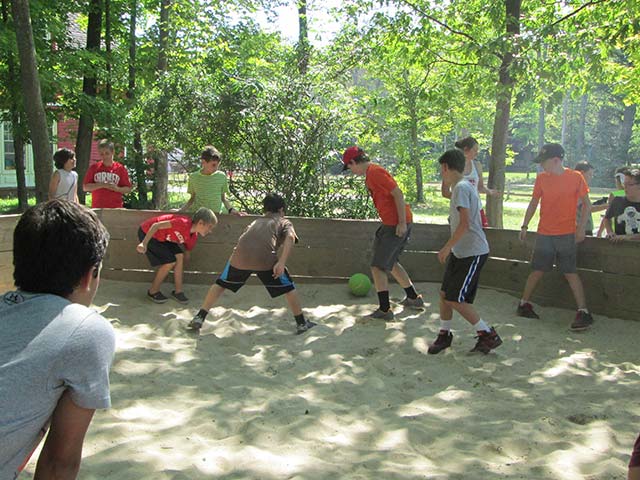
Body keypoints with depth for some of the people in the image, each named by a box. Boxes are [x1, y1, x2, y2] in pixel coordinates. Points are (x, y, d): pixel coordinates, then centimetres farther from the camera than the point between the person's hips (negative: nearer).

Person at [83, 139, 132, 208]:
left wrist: (117, 189, -15)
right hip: (97, 208, 1)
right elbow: (85, 187, 2)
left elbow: (128, 189, 6)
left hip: (115, 208, -1)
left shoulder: (120, 168, 3)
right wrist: (102, 185, -10)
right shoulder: (94, 168, 6)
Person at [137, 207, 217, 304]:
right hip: (147, 233, -8)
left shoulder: (193, 237, -3)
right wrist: (144, 243, -36)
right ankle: (153, 291, 6)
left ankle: (178, 291, 6)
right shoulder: (183, 223, -32)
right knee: (170, 261, -13)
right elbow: (156, 225, -32)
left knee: (179, 256, -5)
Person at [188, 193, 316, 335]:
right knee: (288, 288, 16)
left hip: (240, 255, 3)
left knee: (220, 284, 23)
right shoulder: (285, 222, 24)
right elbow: (290, 237, 3)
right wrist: (281, 262, -8)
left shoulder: (256, 221, 37)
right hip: (266, 258, -3)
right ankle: (301, 323, 19)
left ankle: (199, 318, 19)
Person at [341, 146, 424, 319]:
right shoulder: (371, 172, 16)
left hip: (396, 225, -10)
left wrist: (402, 222, -22)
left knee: (377, 267, -4)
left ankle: (384, 310, 3)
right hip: (393, 223, 10)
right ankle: (414, 298, 32)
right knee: (390, 263, 23)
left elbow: (398, 193, -20)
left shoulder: (374, 172, -14)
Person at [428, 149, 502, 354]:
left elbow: (464, 223, -25)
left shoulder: (461, 188, -18)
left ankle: (489, 335, 5)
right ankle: (444, 335, 25)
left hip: (473, 253, -10)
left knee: (456, 300, -6)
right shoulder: (467, 186, 13)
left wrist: (447, 247, -18)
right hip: (461, 252, 10)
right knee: (444, 293, 11)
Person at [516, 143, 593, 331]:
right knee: (538, 271, 7)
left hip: (567, 234, -3)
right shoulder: (541, 178, 2)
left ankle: (583, 312, 0)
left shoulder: (575, 177, -6)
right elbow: (534, 203, 12)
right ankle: (524, 304, 21)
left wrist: (581, 228, -8)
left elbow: (586, 204, 0)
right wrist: (525, 226, 10)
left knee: (570, 272, -4)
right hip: (544, 234, 3)